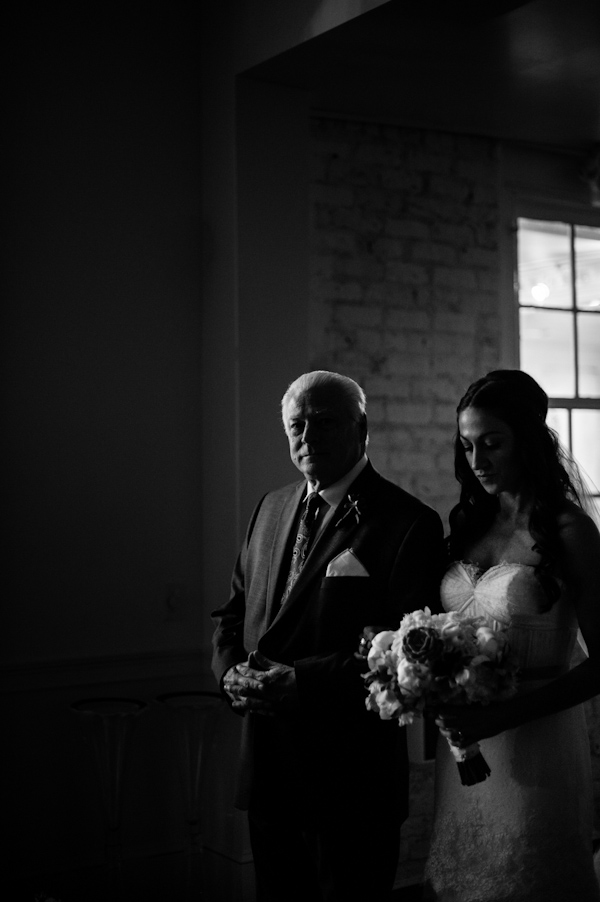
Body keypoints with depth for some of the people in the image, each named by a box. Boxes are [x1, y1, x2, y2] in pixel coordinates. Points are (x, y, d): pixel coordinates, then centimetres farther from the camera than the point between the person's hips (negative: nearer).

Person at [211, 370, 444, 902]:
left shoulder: (409, 524, -11)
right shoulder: (272, 508, 10)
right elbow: (233, 611, 17)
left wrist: (299, 680, -23)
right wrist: (232, 671, -4)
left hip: (351, 778, -6)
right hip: (266, 767, 6)